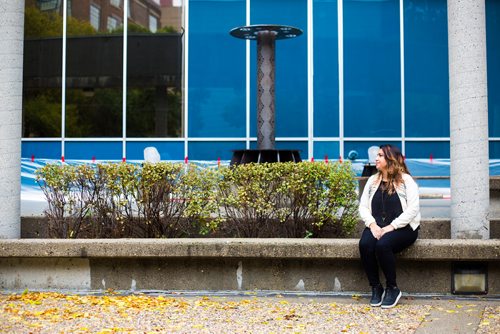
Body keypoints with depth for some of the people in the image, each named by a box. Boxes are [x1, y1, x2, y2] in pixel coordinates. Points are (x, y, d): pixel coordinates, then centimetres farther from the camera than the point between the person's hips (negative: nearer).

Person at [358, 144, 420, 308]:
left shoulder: (406, 181, 0)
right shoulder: (372, 180, 16)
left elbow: (412, 209, -10)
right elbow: (363, 206, 11)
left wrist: (390, 227, -18)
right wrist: (372, 224, -9)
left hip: (402, 227, -4)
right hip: (376, 227, 4)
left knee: (382, 245, -34)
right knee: (365, 244, -28)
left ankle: (392, 288, -16)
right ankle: (375, 287, -14)